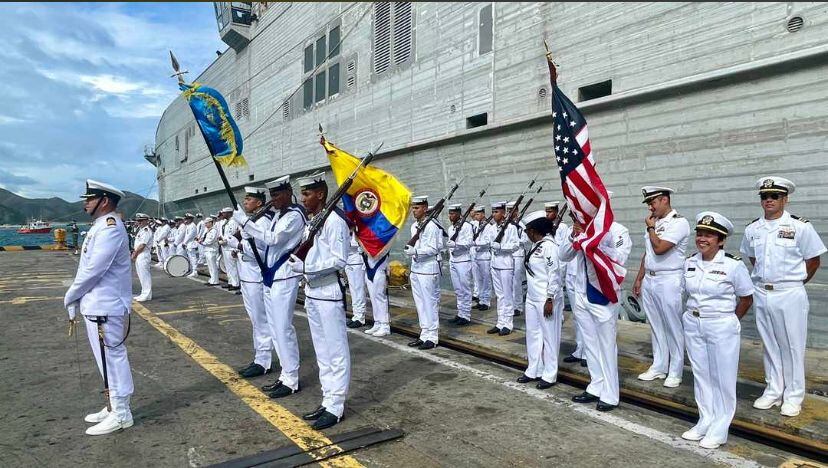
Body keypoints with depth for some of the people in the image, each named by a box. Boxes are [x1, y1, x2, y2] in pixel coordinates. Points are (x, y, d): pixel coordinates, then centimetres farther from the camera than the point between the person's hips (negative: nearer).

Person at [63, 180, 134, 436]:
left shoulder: (110, 227, -18)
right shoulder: (101, 226, 14)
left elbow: (94, 269, -21)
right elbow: (87, 267, 16)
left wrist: (70, 297, -7)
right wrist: (76, 301, 11)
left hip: (105, 309, -10)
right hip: (96, 306, 10)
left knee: (112, 359, -1)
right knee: (109, 359, 17)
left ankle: (120, 414, 10)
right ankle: (113, 407, 30)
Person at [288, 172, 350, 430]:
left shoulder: (334, 220, -14)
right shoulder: (311, 220, 14)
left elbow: (339, 260, -18)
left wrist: (307, 268, -21)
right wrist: (299, 265, 0)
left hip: (329, 294, -9)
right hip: (312, 293, 9)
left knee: (336, 351, 1)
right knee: (322, 351, 15)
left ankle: (335, 407, 10)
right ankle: (327, 400, 25)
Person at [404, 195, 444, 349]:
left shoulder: (431, 226, -13)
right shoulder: (414, 226, 14)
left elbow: (433, 249, -18)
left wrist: (415, 251, -26)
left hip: (428, 270, -9)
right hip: (415, 269, 9)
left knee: (430, 303, -1)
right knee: (420, 303, 12)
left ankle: (432, 337, 8)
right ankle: (424, 335, 22)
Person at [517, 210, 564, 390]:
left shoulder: (549, 246, -16)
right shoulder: (535, 246, 10)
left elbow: (554, 274, -19)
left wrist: (550, 299, -19)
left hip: (546, 299, -9)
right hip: (532, 298, 9)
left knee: (549, 336, 3)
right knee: (532, 334, 14)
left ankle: (549, 375, 14)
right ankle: (533, 371, 26)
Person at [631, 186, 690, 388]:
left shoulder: (679, 222, -11)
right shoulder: (653, 222, 13)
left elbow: (659, 248, -22)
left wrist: (650, 227, -7)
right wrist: (639, 279, 17)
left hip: (668, 281, -7)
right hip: (648, 280, 7)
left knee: (673, 328, 2)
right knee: (656, 326, 13)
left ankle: (675, 372, 12)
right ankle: (659, 367, 23)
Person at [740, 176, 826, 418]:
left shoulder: (800, 226, -9)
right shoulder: (752, 229, 4)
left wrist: (794, 282, 4)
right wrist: (764, 278, 10)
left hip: (790, 295, -4)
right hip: (761, 294, 4)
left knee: (792, 346, 5)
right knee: (769, 345, 13)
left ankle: (793, 396, 18)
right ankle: (773, 391, 26)